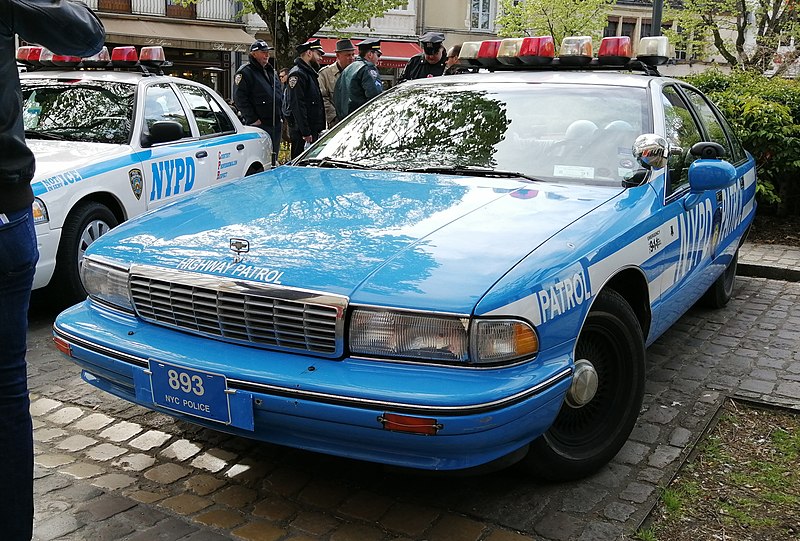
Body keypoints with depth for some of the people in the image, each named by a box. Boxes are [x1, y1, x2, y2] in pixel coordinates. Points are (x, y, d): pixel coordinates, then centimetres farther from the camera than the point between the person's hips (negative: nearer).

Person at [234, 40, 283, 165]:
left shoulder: (272, 71, 20)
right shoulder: (245, 72, -6)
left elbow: (280, 95, 27)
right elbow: (239, 98, -14)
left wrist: (280, 115, 15)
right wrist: (253, 120, -17)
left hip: (276, 124, 8)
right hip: (259, 125, -8)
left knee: (273, 159, 13)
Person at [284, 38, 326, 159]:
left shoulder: (310, 73, 21)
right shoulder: (297, 74, -12)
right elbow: (297, 106, -20)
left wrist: (320, 129, 18)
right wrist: (305, 133, -23)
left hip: (313, 130, 10)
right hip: (302, 132, -10)